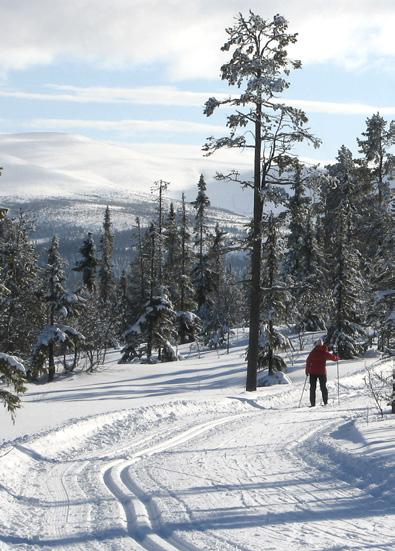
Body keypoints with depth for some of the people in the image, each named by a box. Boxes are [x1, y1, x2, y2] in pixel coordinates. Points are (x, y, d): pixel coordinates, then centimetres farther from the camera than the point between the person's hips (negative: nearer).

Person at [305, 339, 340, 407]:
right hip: (322, 372, 0)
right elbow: (333, 357, 5)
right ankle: (325, 402, 7)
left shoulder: (313, 352, -2)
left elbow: (308, 361, -3)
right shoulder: (325, 352, -2)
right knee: (323, 387, 10)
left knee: (312, 387, 4)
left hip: (313, 372, 0)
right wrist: (337, 358, 27)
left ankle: (312, 403, -3)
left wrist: (307, 370, 4)